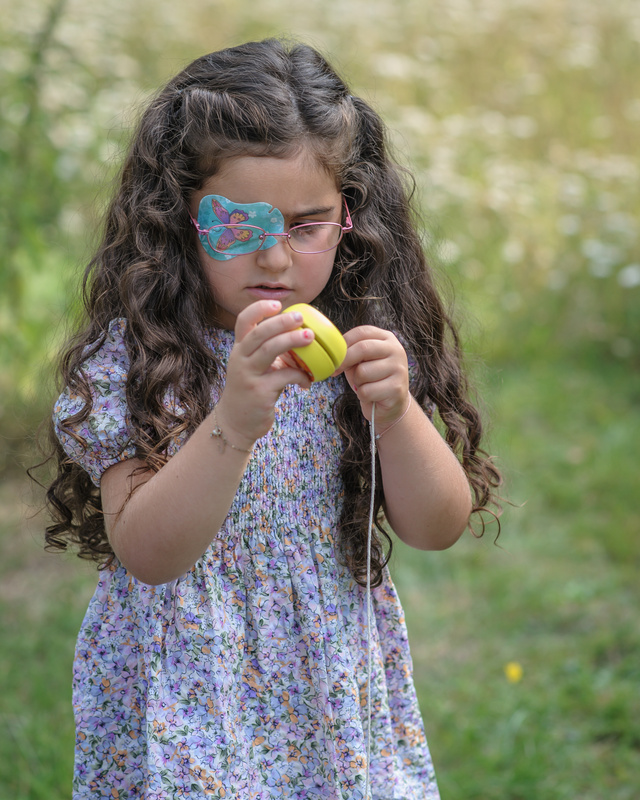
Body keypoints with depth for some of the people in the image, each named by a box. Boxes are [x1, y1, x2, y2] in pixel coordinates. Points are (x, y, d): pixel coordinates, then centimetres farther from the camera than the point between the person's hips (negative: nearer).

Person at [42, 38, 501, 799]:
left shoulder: (360, 343, -3)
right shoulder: (131, 358, -14)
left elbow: (436, 528, -5)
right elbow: (147, 554, -21)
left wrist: (395, 412, -23)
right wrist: (234, 420, -34)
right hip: (189, 707, -3)